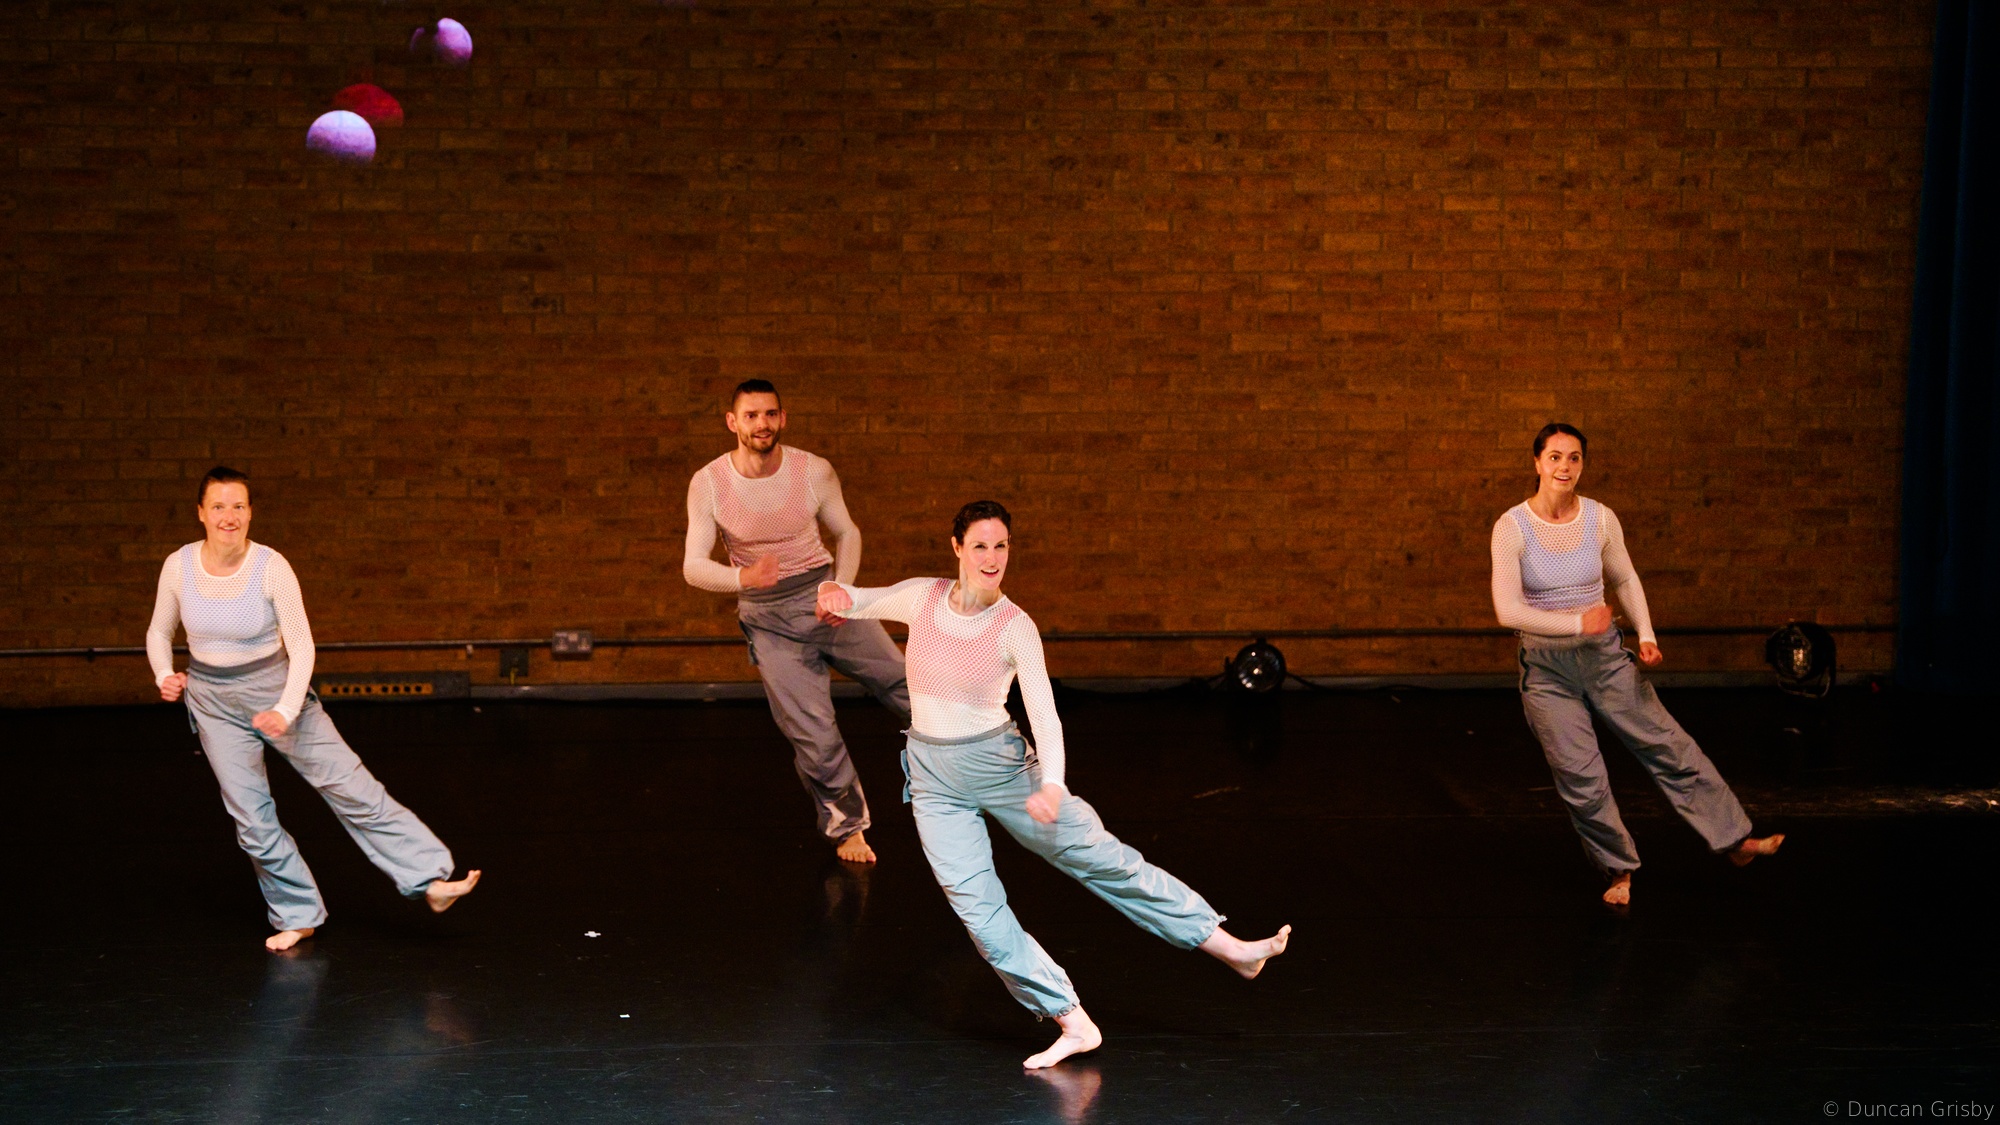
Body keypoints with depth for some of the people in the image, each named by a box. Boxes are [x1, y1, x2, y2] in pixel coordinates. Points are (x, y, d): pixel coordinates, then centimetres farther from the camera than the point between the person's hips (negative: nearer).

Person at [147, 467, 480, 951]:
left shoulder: (271, 567, -17)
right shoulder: (179, 567, -10)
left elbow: (301, 645, -12)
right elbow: (160, 632, 8)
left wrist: (286, 711, -23)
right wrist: (164, 675, -11)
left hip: (276, 689, -2)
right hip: (214, 704, 2)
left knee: (350, 786, -6)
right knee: (252, 819, 3)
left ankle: (431, 880, -4)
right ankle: (296, 916, 20)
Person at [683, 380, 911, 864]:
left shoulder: (815, 472, -9)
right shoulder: (708, 484, -11)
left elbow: (847, 534, 7)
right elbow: (693, 567, -11)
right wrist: (742, 578, -31)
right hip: (768, 618, -1)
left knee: (909, 686, -4)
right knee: (814, 734, -3)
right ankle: (846, 826, 19)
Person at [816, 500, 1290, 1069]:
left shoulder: (1016, 628, -11)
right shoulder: (921, 597, -4)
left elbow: (1044, 713, -16)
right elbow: (853, 604, 13)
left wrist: (1052, 784, -32)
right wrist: (833, 590, -12)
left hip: (999, 762, -2)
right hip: (933, 779, 2)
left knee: (1102, 859, -4)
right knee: (977, 908, -7)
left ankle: (1228, 946, 5)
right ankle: (1073, 1023, 0)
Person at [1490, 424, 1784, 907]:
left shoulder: (1601, 519, -4)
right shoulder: (1512, 527, -13)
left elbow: (1625, 580, 12)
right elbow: (1508, 610, -18)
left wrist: (1646, 635, 1)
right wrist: (1577, 622, -22)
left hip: (1604, 655, 2)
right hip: (1545, 669, -2)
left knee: (1668, 747, 3)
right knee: (1582, 780, 1)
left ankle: (1735, 841, 15)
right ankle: (1619, 870, 22)